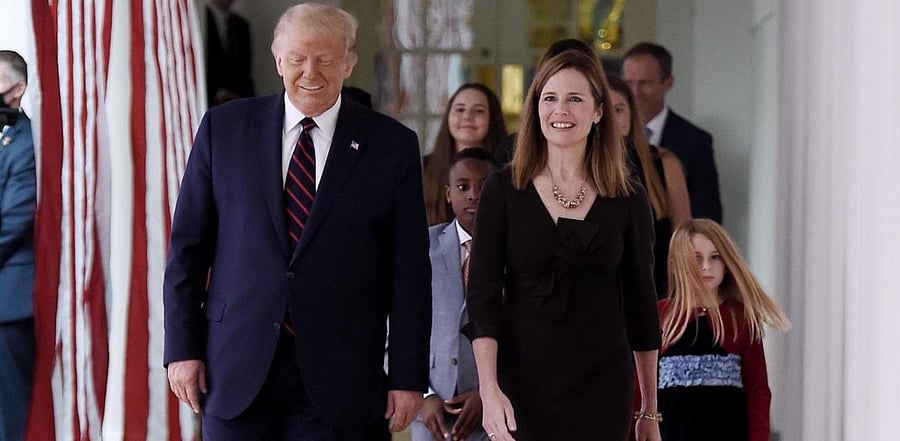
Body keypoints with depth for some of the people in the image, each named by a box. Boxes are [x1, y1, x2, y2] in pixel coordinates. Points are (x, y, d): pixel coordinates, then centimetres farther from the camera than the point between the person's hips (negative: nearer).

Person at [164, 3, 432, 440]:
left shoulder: (391, 145, 1)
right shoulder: (225, 127, 4)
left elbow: (409, 272, 1)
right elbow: (187, 246, 6)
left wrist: (408, 377, -1)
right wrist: (182, 347, 1)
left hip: (336, 378, -1)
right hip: (237, 367, 1)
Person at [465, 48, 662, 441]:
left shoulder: (628, 199, 3)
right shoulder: (503, 189, 0)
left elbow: (641, 304, 8)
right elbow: (483, 294, -4)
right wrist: (489, 391, -15)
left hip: (602, 393, 1)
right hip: (522, 387, -1)